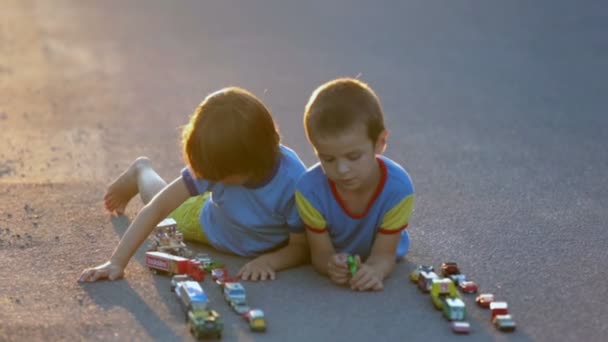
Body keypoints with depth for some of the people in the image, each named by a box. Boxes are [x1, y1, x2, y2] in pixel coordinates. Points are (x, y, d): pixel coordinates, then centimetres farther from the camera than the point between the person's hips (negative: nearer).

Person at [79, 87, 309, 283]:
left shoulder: (292, 181, -44)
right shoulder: (216, 162, -37)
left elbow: (302, 247, -28)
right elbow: (157, 207, -32)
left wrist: (269, 260, -47)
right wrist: (116, 263, -38)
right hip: (210, 221, 2)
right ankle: (141, 171, 54)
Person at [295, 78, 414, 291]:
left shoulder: (398, 187, -31)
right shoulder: (310, 189, -31)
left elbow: (384, 254, -26)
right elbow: (321, 253, -23)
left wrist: (374, 271, -52)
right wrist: (332, 266, -49)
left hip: (374, 266, 0)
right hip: (335, 263, 0)